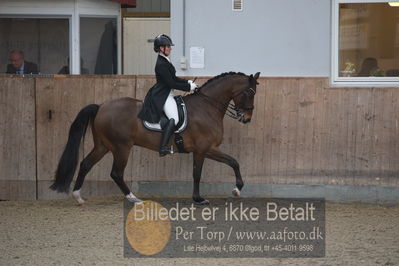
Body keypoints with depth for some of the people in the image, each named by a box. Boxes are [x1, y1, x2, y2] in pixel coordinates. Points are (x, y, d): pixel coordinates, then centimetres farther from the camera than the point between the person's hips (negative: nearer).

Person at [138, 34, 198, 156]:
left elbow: (173, 78, 22)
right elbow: (171, 83, -20)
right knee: (174, 118, -27)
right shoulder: (161, 64, -19)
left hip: (167, 94, 11)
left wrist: (188, 82, 10)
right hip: (163, 96, -11)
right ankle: (163, 148, -35)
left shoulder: (165, 61, 13)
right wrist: (188, 87, -13)